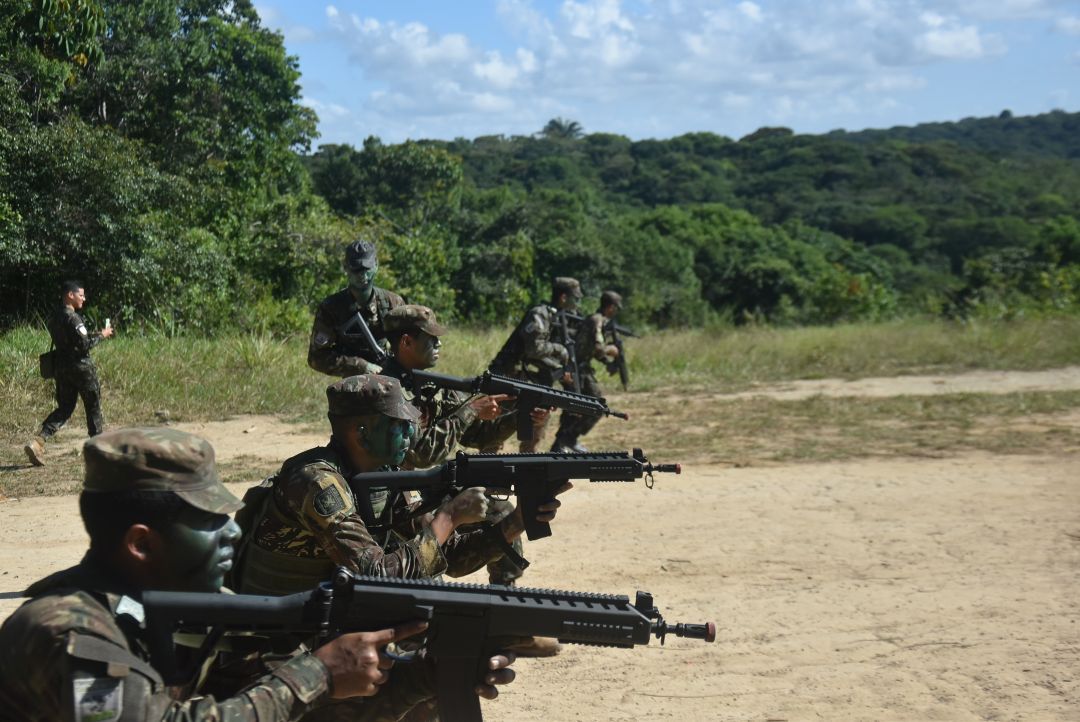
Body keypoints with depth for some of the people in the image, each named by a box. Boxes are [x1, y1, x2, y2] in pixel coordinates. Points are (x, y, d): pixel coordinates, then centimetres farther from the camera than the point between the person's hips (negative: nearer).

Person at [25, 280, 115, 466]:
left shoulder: (54, 316, 10)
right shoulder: (72, 318, -18)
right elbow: (84, 344, -22)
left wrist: (95, 334, 14)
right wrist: (101, 335, -7)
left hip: (61, 366, 8)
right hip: (80, 366, -8)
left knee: (64, 408, 11)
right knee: (93, 405, 9)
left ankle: (38, 441, -7)